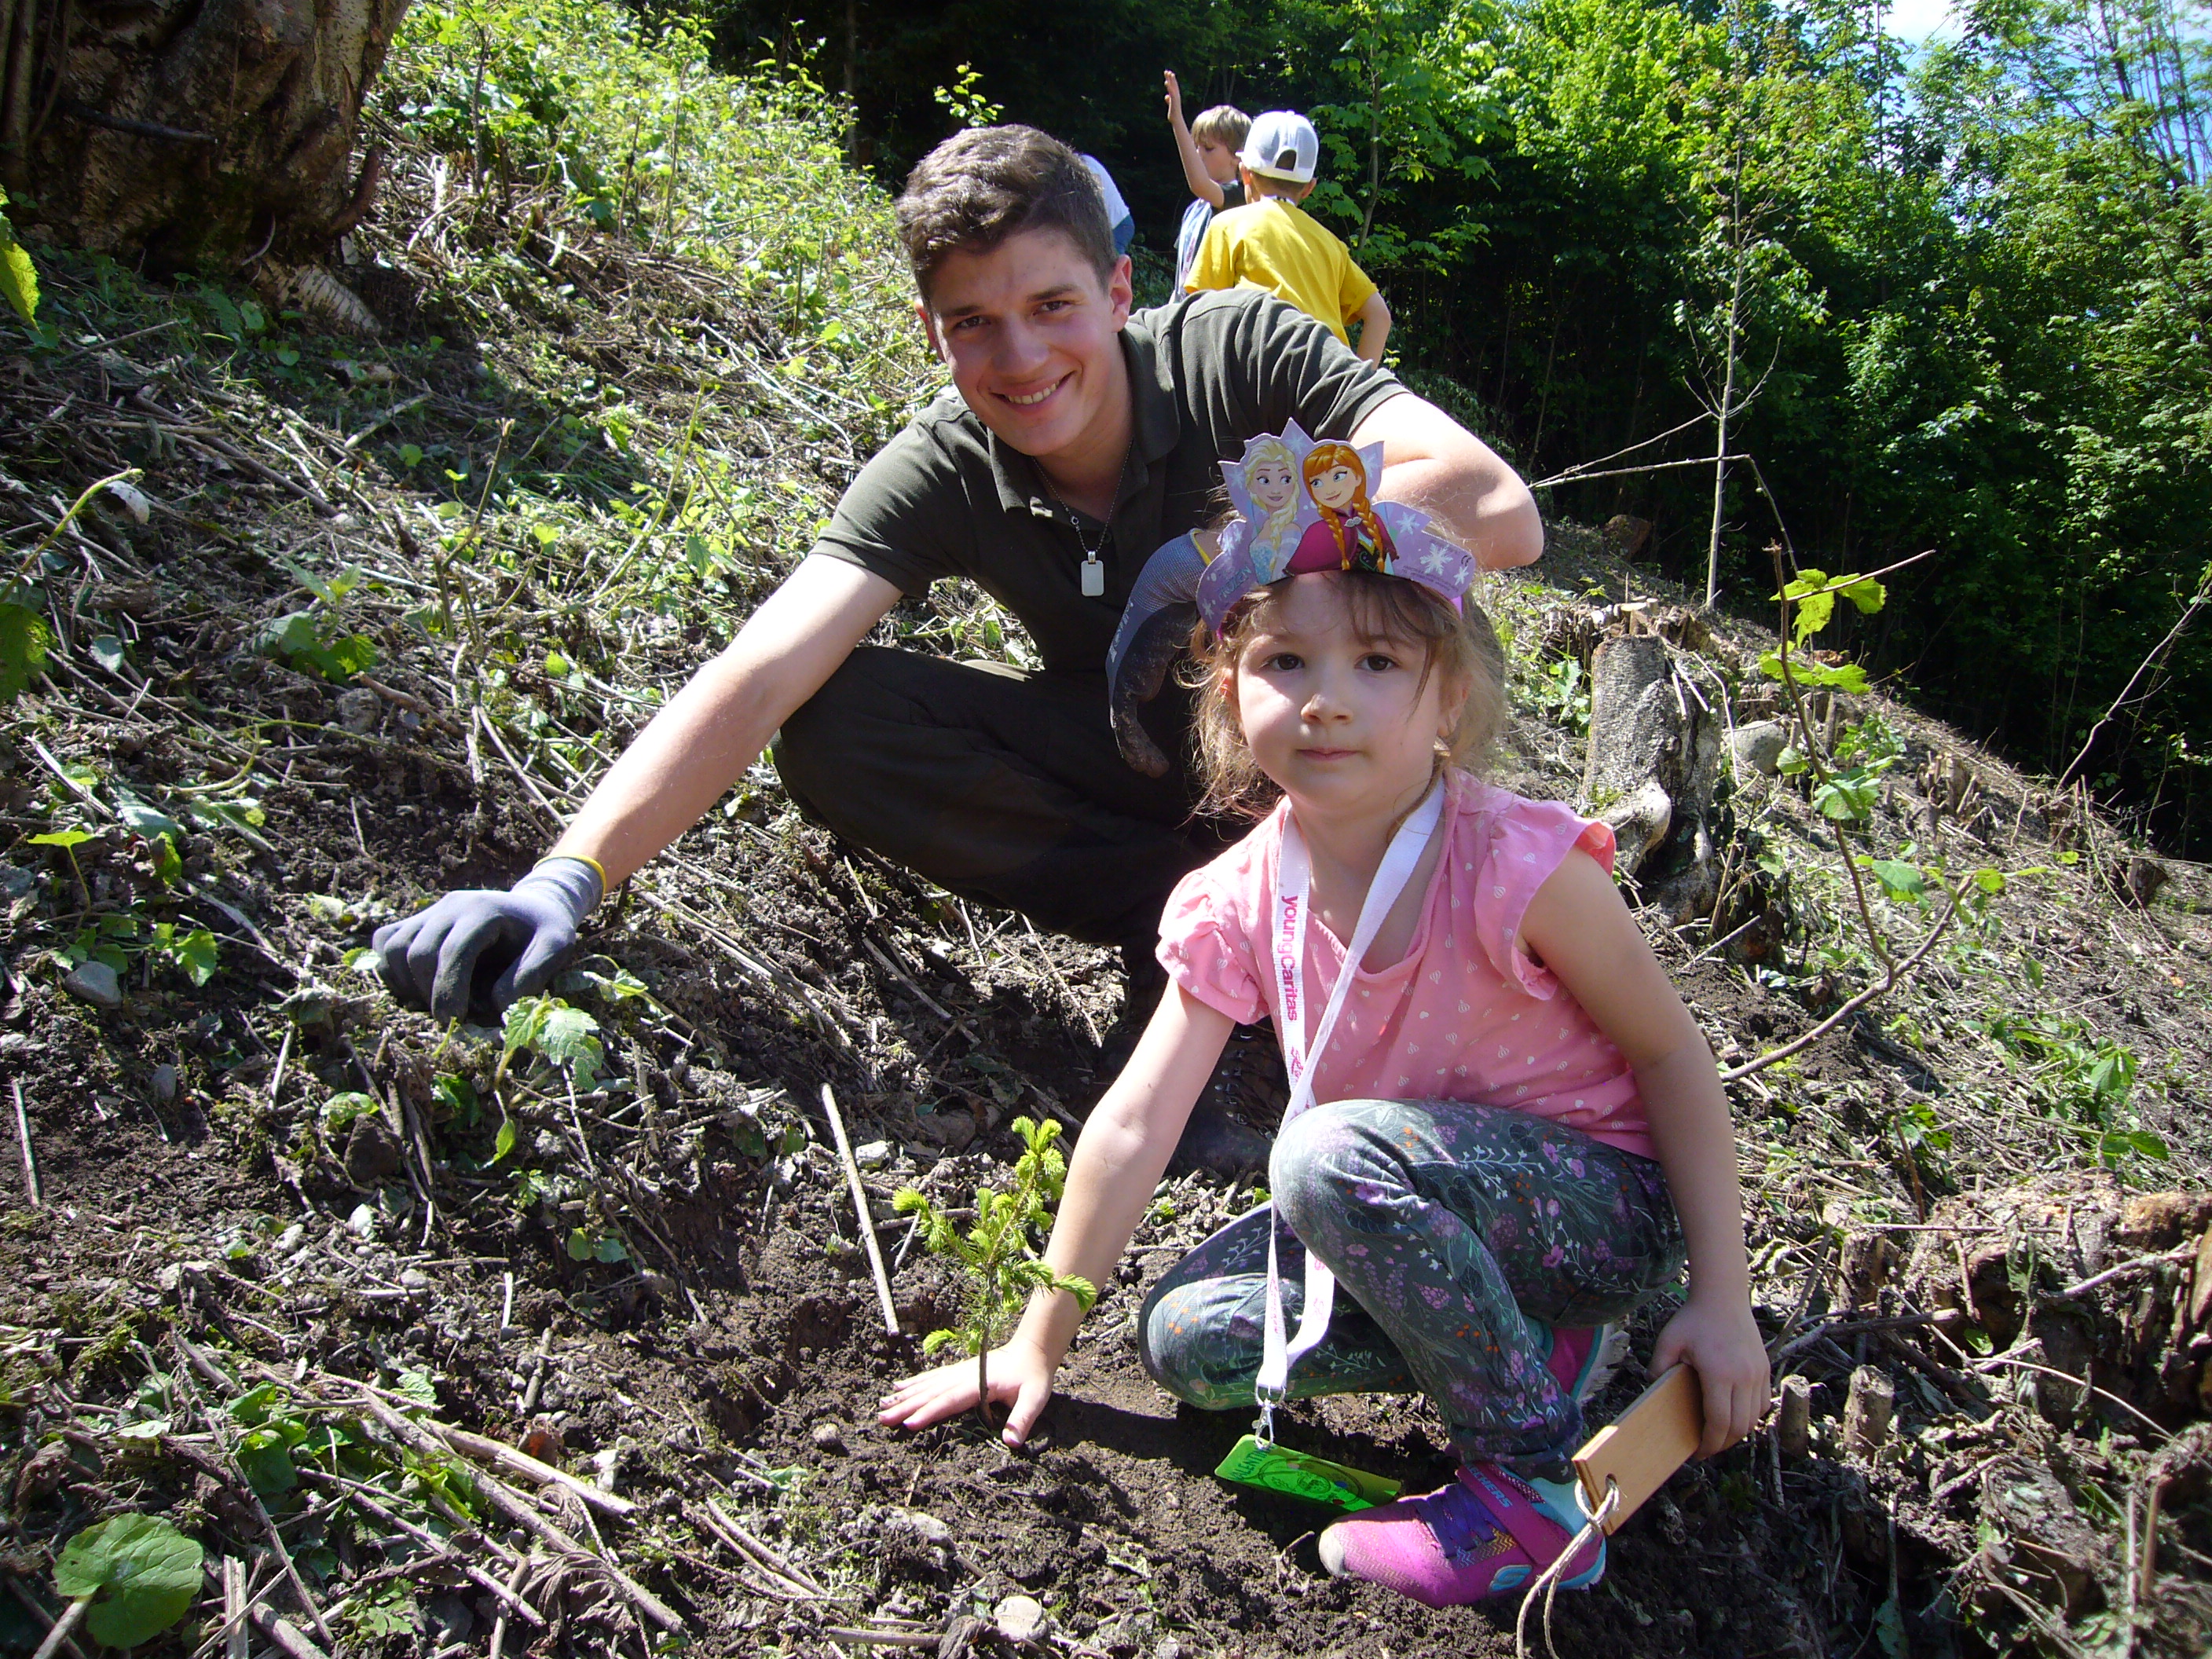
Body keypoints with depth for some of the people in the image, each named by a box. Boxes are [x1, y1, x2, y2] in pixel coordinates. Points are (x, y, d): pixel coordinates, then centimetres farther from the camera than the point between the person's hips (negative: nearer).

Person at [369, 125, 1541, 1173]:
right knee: (832, 725, -21)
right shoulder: (940, 477, -18)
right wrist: (567, 877, -44)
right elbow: (760, 676, -31)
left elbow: (1504, 517, -34)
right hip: (1125, 752, 2)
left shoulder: (1237, 349, -22)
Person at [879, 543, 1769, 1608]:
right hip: (1429, 1204, 6)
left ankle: (1531, 1488, -16)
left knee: (1331, 1151, -33)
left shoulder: (1520, 867, -24)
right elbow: (1135, 1123, -8)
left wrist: (1721, 1298, -11)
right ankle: (1522, 1341, 1)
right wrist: (1041, 1342, -3)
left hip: (1612, 1205, -6)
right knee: (1185, 1337, -8)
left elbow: (1670, 1053, -11)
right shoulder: (1242, 903, -11)